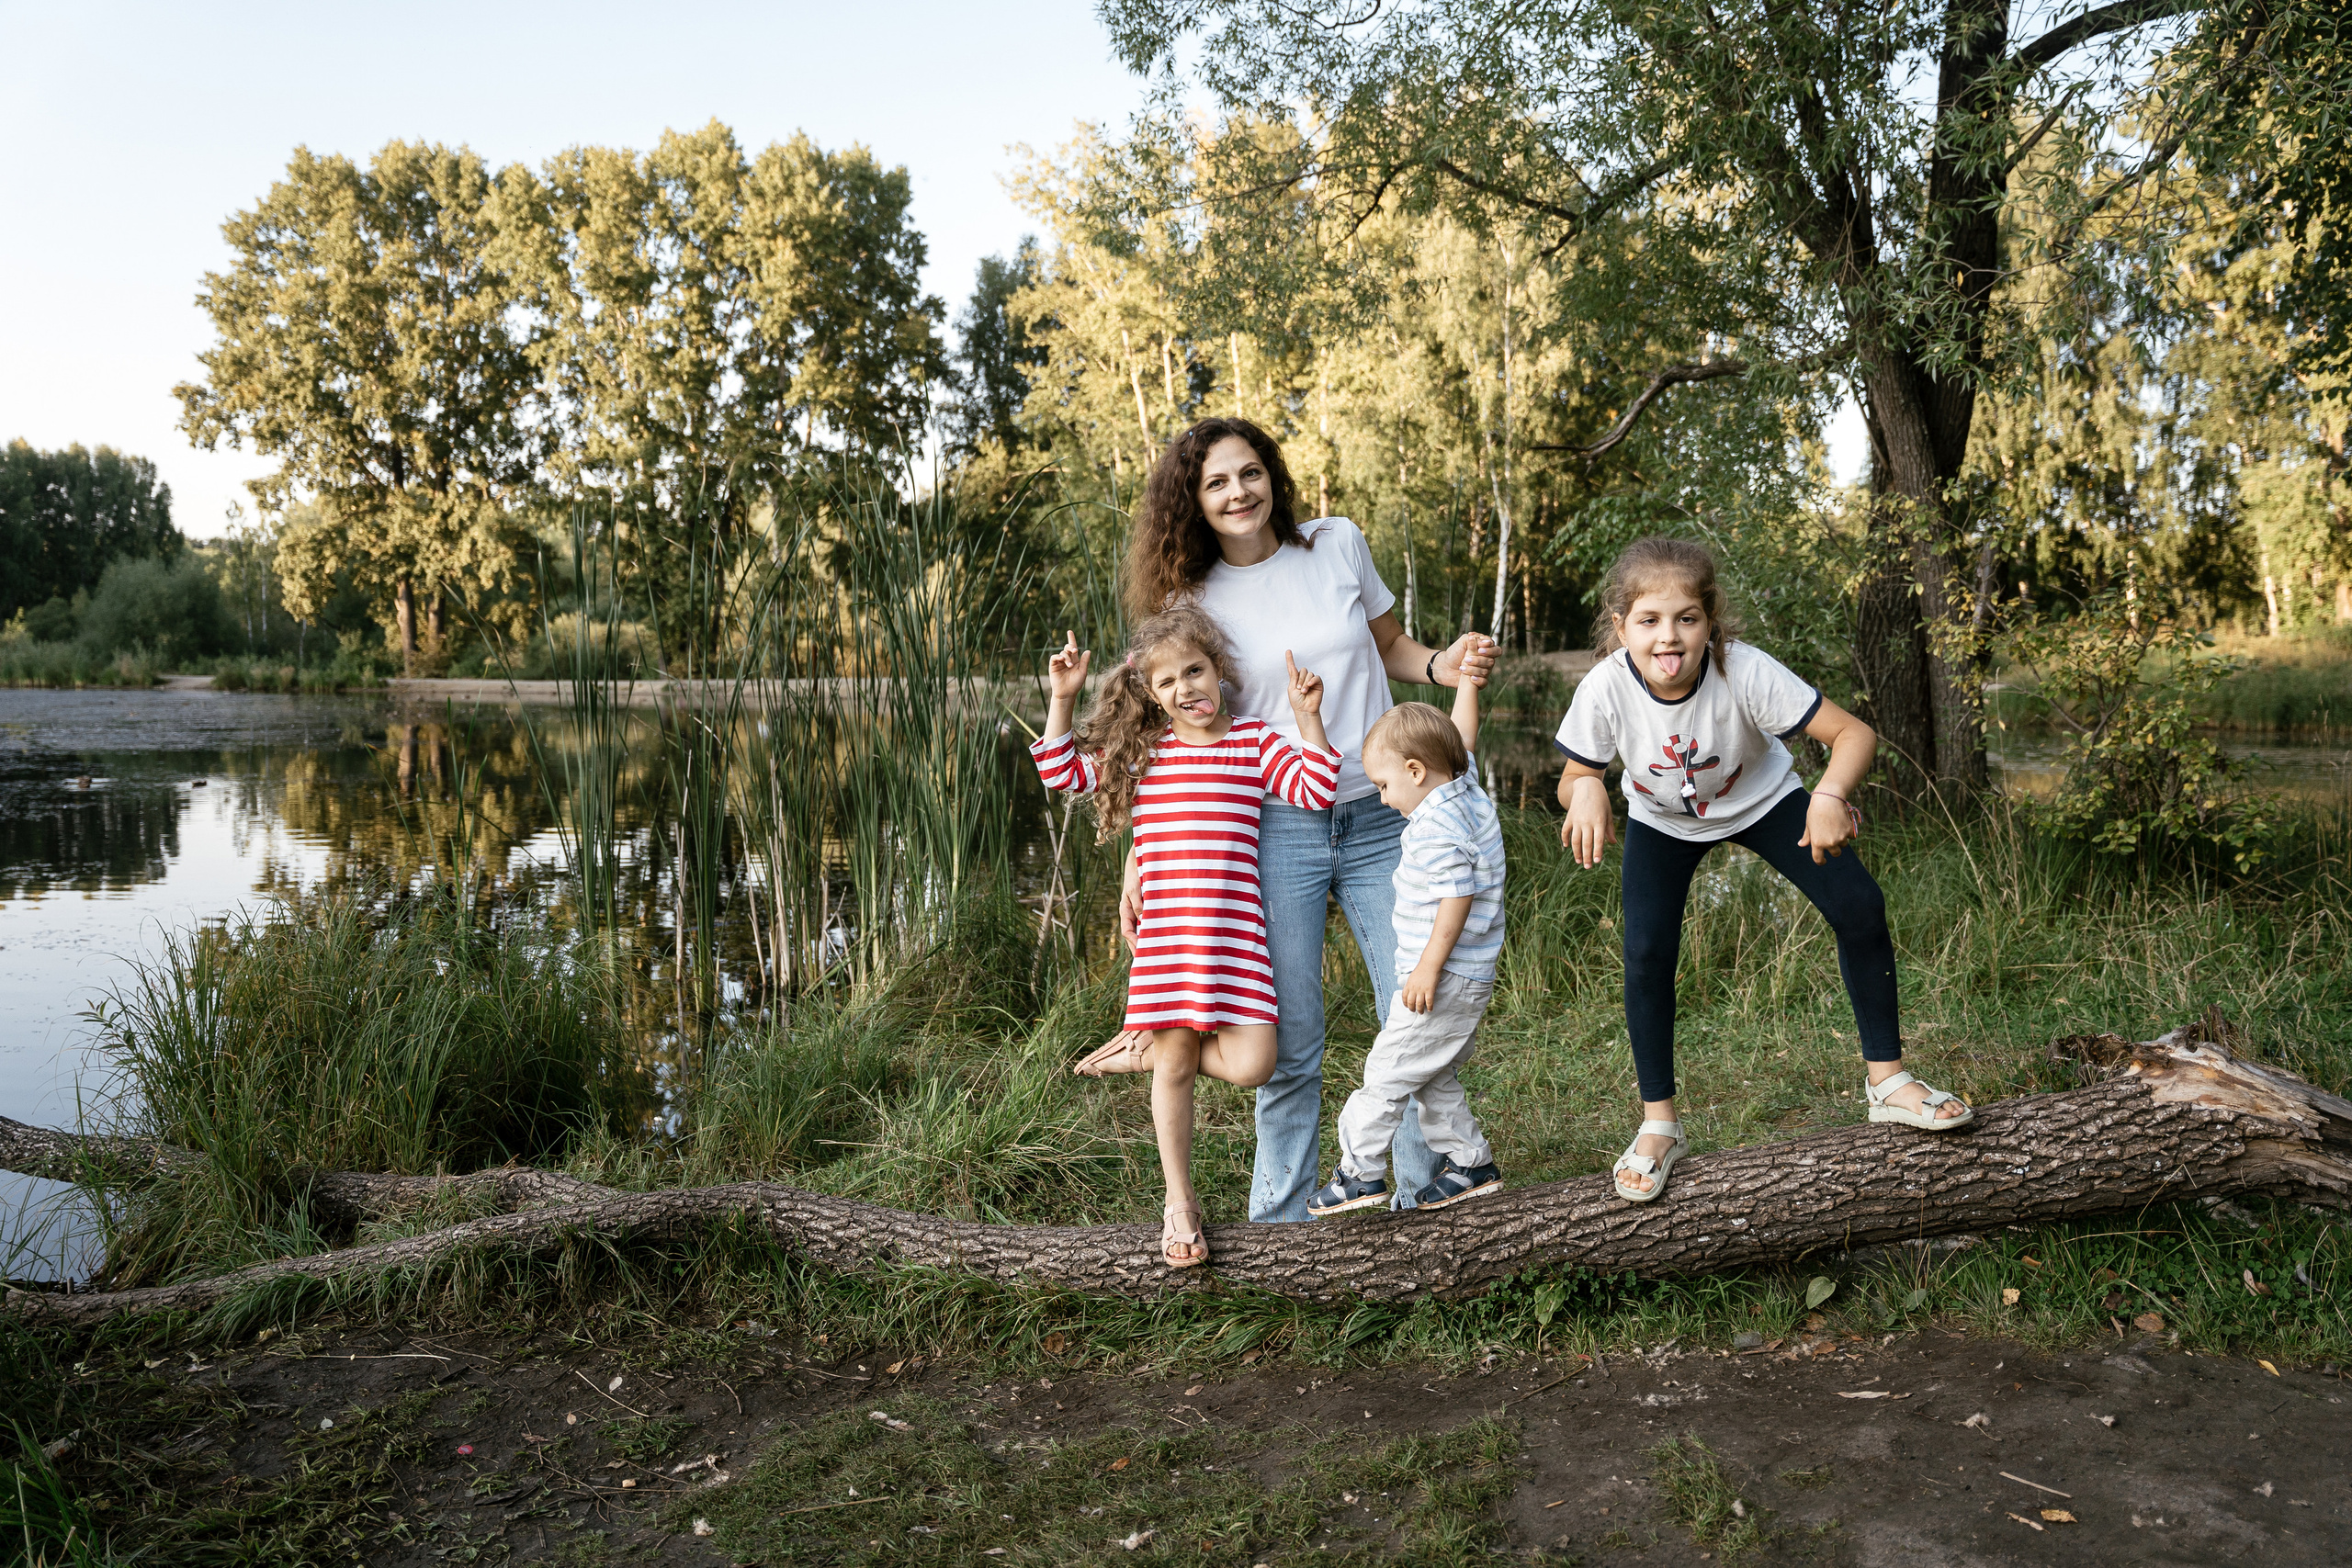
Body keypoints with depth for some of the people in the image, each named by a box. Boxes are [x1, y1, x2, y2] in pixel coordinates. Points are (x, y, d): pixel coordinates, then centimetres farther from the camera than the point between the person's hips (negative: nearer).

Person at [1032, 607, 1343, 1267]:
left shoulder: (1254, 739, 6)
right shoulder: (1140, 750, 10)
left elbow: (1315, 791, -1)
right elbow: (1061, 772, 12)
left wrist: (1307, 717, -8)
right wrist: (1062, 698, 4)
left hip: (1234, 927, 0)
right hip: (1164, 928, 0)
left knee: (1250, 1064, -10)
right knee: (1174, 1067, 6)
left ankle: (1146, 1052, 17)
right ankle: (1180, 1201, 23)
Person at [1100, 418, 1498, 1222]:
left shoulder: (1337, 543, 4)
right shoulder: (1193, 599, 0)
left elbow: (1390, 646, 17)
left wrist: (1445, 665, -6)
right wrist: (1139, 867, -4)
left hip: (1381, 819, 2)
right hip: (1275, 830, -2)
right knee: (1289, 1044, 1)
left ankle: (1426, 1201, 19)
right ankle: (1283, 1221, 19)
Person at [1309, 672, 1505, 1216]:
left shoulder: (1436, 825, -22)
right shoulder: (1465, 788, 6)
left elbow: (1457, 898, -26)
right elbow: (1462, 739, 23)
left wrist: (1428, 968, -23)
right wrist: (1467, 678, 30)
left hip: (1445, 981, -10)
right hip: (1469, 980, 10)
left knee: (1387, 1073, -2)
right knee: (1435, 1077, 18)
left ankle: (1360, 1174, 5)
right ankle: (1470, 1162, 24)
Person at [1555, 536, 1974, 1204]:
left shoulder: (1745, 673, -36)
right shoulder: (1605, 690, -31)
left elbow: (1854, 733, -33)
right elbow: (1572, 778, -16)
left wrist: (1830, 796, -53)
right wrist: (1586, 791, -41)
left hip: (1760, 800, 0)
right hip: (1662, 821, 1)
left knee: (1858, 905, -15)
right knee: (1646, 955, -15)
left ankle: (1886, 1079, 6)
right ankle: (1658, 1125, 4)